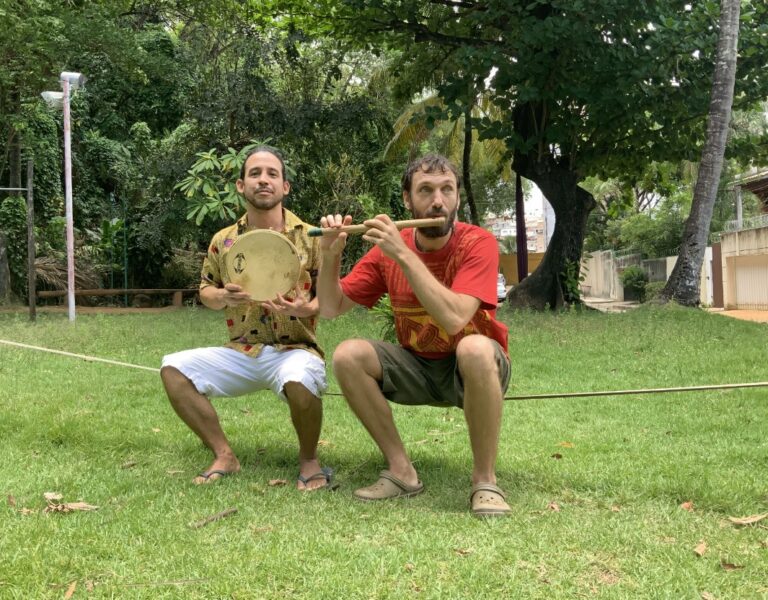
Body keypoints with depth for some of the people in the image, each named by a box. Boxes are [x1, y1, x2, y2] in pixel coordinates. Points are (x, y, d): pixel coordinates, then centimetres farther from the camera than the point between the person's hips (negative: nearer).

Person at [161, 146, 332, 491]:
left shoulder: (309, 237, -1)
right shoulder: (223, 241, 6)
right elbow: (205, 291, 17)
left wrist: (306, 309, -22)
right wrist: (222, 297, -7)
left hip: (294, 349, -4)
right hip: (241, 353, 4)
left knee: (300, 380, -39)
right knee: (174, 368, -15)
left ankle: (309, 459, -8)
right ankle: (224, 456, -3)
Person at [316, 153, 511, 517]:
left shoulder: (477, 244, -18)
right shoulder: (389, 246, -6)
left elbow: (455, 319, -34)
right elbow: (330, 308, -4)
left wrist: (403, 254, -33)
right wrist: (330, 254, -20)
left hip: (474, 368, -4)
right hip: (417, 367, 4)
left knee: (475, 348, -38)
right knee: (348, 356, -20)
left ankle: (485, 479, -21)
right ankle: (401, 472, -9)